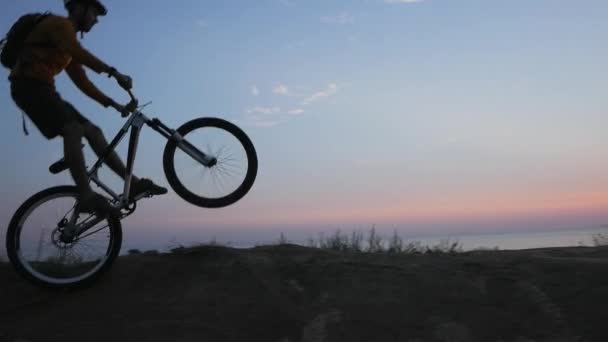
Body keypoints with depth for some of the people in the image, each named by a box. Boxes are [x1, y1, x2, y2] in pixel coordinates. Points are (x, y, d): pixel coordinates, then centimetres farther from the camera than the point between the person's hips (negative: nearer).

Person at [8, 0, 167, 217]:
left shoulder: (69, 49, 24)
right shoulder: (60, 23, -3)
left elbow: (82, 81, 20)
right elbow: (79, 53, -23)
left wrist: (113, 104, 14)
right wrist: (114, 73, -31)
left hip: (42, 89, 9)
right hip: (30, 86, -9)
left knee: (93, 131, 0)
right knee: (73, 129, -28)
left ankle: (134, 183, -3)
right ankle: (86, 196, -36)